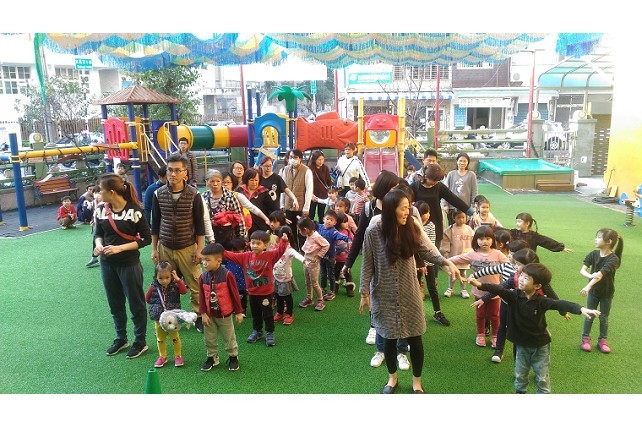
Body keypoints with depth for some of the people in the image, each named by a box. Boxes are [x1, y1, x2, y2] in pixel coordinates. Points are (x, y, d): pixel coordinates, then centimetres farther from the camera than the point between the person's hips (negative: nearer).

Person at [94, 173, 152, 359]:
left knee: (136, 303, 8)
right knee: (115, 304, 18)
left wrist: (120, 248, -20)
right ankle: (121, 339, 36)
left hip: (129, 264, -5)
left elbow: (146, 238, -12)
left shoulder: (134, 210, -15)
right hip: (107, 264, 5)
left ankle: (140, 341, 24)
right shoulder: (101, 209, -1)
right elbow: (98, 233, 11)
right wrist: (99, 245, -11)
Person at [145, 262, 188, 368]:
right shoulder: (153, 287, -8)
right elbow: (147, 299, 4)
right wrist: (155, 304, -6)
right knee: (160, 338, 15)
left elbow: (184, 291, -27)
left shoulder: (175, 286, -11)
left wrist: (178, 279, -29)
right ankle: (162, 357, 32)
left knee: (174, 337, 11)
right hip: (158, 318, 2)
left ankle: (178, 356, 25)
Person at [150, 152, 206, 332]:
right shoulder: (158, 194, -1)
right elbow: (155, 224, 7)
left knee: (195, 285, 2)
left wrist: (199, 249, -6)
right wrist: (154, 249, 6)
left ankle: (199, 316, 19)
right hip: (165, 248, 2)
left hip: (188, 248, -2)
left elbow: (200, 224, -3)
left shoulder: (194, 194, -8)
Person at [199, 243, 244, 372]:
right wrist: (203, 313, -3)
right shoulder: (203, 277, -7)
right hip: (209, 315, 4)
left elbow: (235, 294, -12)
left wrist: (238, 312, -8)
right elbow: (201, 297, 0)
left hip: (225, 314, -4)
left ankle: (233, 357, 30)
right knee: (209, 339, 16)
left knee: (229, 338, 12)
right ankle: (212, 357, 35)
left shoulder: (227, 275, -19)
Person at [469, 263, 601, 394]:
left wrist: (581, 309, -47)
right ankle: (520, 392, 42)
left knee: (542, 378, 12)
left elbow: (559, 304, -32)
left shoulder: (541, 301, -19)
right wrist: (480, 285, -46)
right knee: (520, 375, 20)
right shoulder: (514, 296, -15)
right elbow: (499, 289, -29)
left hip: (540, 346, -2)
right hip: (521, 345, 2)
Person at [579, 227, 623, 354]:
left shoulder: (613, 259, -24)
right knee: (589, 316, 11)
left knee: (604, 317, 13)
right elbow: (582, 270, -19)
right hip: (593, 291, 3)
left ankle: (602, 340, 29)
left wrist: (588, 286, -48)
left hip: (607, 293, -3)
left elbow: (600, 274, -37)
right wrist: (590, 275, -41)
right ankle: (585, 338, 25)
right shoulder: (593, 254, -11)